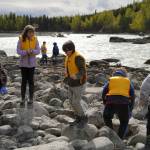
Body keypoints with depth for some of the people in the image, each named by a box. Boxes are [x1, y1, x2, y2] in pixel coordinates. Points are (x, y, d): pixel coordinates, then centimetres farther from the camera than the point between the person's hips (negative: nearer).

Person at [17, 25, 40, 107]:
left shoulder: (35, 39, -4)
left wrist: (32, 51, -25)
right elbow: (18, 51, -11)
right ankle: (23, 99, 15)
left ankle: (31, 99, 16)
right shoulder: (21, 39, -9)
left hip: (32, 63, 1)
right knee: (24, 81, 5)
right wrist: (26, 52, -28)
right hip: (23, 63, -1)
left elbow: (38, 51, -4)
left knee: (31, 81, 5)